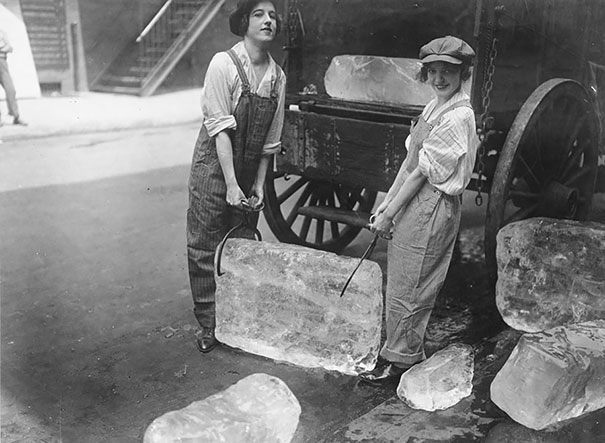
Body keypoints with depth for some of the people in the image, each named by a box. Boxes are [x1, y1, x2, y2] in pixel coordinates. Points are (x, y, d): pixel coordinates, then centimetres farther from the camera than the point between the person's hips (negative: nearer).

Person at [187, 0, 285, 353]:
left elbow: (270, 139, 5)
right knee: (206, 248, 2)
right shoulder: (224, 64, -14)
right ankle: (209, 324, 17)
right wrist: (231, 185, -21)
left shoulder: (278, 76, 1)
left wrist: (259, 184, 3)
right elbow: (220, 128, -18)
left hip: (249, 170, 5)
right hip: (214, 166, -4)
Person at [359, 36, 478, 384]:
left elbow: (421, 171, -17)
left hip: (431, 208, -9)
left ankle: (398, 360, 17)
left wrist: (389, 215, -13)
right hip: (417, 202, 9)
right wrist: (386, 203, 9)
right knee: (415, 287, 17)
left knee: (405, 288, 1)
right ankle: (412, 352, 32)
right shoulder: (434, 107, 12)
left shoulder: (457, 117, -17)